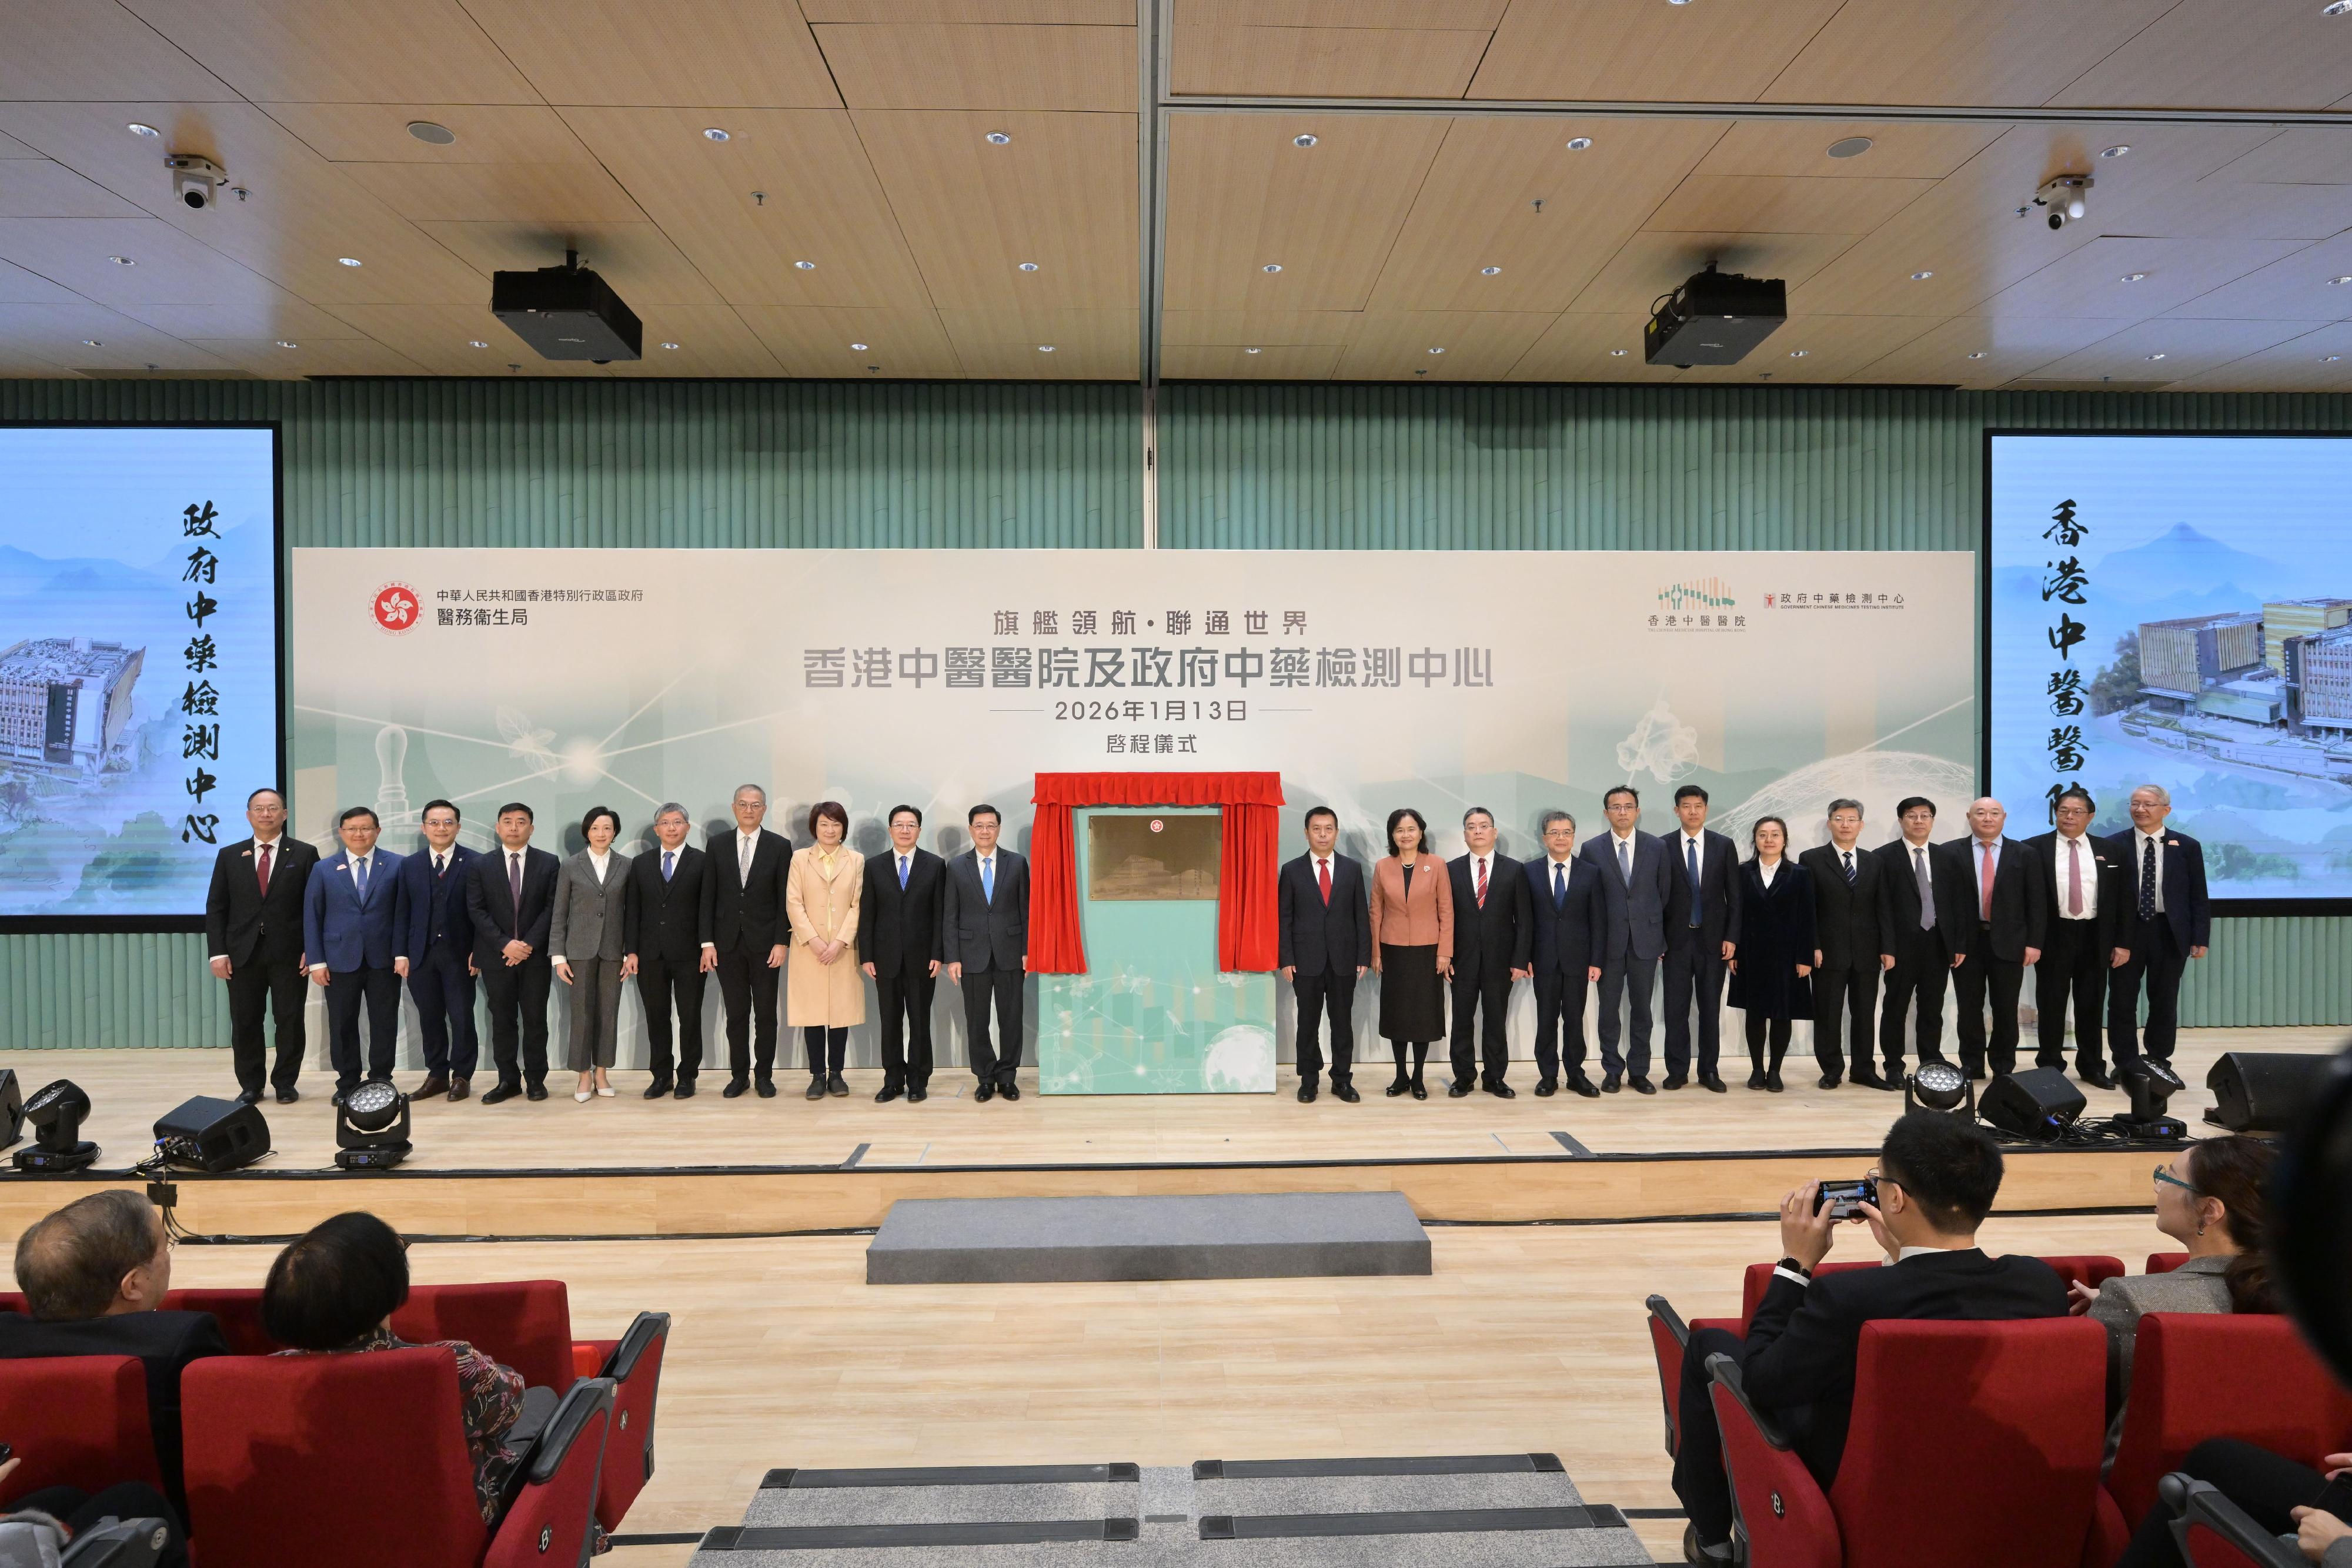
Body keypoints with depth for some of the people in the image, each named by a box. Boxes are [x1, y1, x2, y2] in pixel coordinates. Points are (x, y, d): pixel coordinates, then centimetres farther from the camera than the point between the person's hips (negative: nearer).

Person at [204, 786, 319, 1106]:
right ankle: (250, 1086, 17)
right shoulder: (229, 855, 9)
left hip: (289, 955, -2)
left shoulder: (304, 854, 3)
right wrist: (218, 953, -2)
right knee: (245, 1023, 5)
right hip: (243, 954, 2)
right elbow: (215, 908, 7)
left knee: (290, 1022, 4)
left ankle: (286, 1083, 17)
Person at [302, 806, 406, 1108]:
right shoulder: (324, 869, 5)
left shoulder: (396, 865, 2)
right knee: (342, 1025, 7)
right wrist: (316, 961, -3)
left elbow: (402, 912, 0)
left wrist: (402, 953, -7)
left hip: (384, 960, -1)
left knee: (384, 1023, 5)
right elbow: (312, 916, 4)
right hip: (341, 960, 1)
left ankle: (380, 1082, 16)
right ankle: (347, 1084, 18)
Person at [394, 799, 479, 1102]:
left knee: (461, 1017, 1)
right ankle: (437, 1075, 19)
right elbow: (404, 913, 8)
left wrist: (478, 951, -9)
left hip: (460, 954, -3)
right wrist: (402, 954, 3)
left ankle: (461, 1076, 13)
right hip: (422, 954, 3)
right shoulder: (409, 865, 9)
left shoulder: (475, 863, -2)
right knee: (430, 1018, 9)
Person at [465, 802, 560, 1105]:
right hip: (497, 955, 1)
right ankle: (508, 1080, 13)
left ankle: (535, 1079, 14)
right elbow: (476, 911, -1)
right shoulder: (482, 866, 5)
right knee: (503, 1020, 6)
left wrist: (529, 944, -12)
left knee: (535, 1019, 4)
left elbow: (552, 908, -3)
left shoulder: (548, 863, 3)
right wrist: (505, 944, -12)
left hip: (536, 955, -1)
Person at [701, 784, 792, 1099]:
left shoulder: (780, 846, 0)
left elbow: (785, 899, -2)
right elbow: (708, 897, 4)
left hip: (765, 943, -1)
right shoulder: (717, 846, 5)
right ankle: (739, 1075, 17)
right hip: (728, 943, 1)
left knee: (766, 1013, 6)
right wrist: (707, 942, -2)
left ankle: (765, 1074, 17)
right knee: (736, 1013, 7)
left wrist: (781, 942, -8)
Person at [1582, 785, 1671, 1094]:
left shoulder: (1656, 847, 3)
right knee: (1609, 1008, 5)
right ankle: (1612, 1070, 16)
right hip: (1608, 941, -1)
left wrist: (1661, 938, 6)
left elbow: (1665, 893, 7)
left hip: (1645, 939, 1)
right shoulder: (1592, 849, 0)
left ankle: (1639, 1071, 17)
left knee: (1642, 1008, 7)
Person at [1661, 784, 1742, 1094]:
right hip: (1676, 939, -1)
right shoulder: (1664, 847, 0)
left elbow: (1734, 896, 4)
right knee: (1676, 1008, 1)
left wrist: (1731, 937, -3)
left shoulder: (1724, 846, 4)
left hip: (1713, 939, 1)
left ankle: (1709, 1071, 14)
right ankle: (1677, 1071, 10)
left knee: (1711, 1008, 6)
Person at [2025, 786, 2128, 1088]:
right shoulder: (2035, 848, -1)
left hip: (2094, 937, 2)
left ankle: (2091, 1067, 22)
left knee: (2091, 1004, 10)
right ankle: (2049, 1067, 14)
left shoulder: (2106, 851, 7)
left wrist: (2119, 941, 2)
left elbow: (2119, 899, 7)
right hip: (2053, 936, -2)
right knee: (2051, 1003, 4)